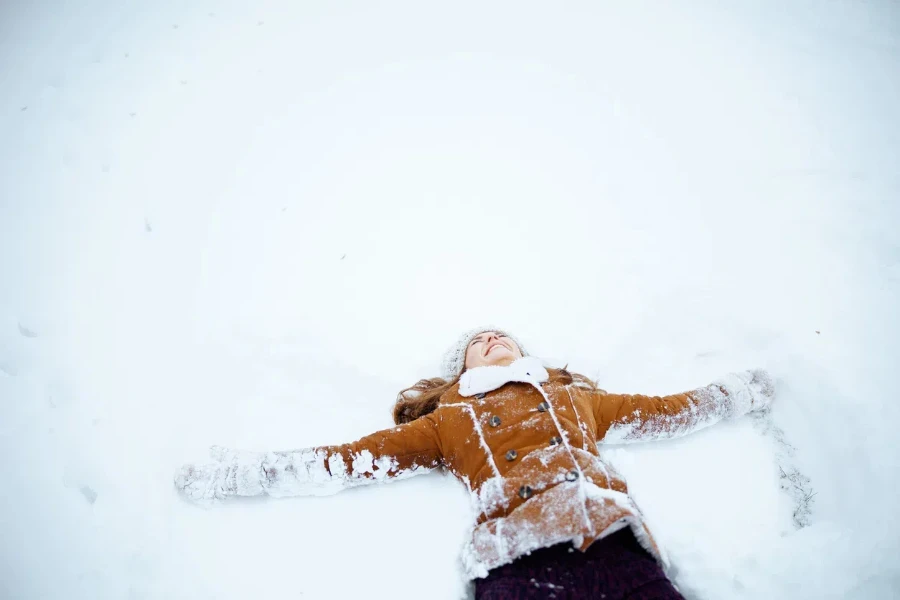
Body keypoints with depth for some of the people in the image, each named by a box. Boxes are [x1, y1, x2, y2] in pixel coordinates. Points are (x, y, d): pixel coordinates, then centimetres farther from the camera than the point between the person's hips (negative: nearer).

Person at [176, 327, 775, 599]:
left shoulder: (576, 396, 28)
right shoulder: (449, 420, 23)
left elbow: (668, 411, 35)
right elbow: (352, 460, 19)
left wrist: (742, 390, 42)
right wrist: (237, 472, 17)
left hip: (611, 539, 2)